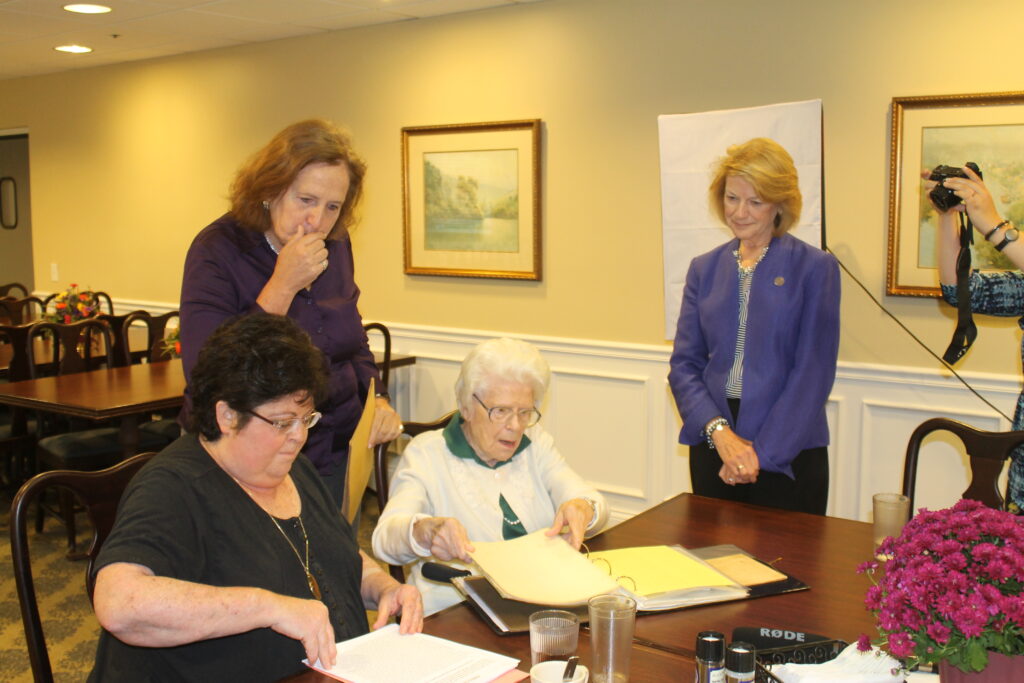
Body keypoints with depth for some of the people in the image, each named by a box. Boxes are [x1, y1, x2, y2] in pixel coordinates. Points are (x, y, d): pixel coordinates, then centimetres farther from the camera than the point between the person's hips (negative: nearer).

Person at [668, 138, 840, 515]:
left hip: (788, 453, -3)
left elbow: (814, 371, -8)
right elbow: (684, 363, 5)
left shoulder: (815, 267, -3)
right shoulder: (704, 268, 9)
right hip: (712, 447, 3)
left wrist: (762, 452, -13)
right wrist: (719, 431, -11)